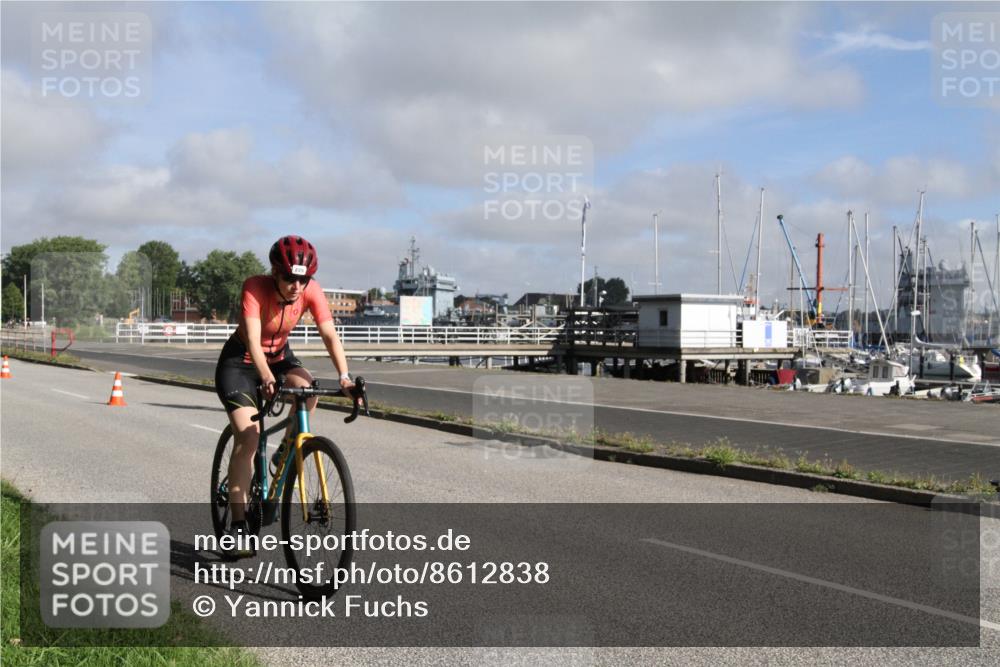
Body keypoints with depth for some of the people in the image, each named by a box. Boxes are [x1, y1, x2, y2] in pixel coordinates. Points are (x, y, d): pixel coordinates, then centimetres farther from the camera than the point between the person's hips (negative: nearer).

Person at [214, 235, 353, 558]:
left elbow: (330, 334, -28)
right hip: (240, 361, -3)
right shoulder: (255, 287, -29)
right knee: (248, 436, -18)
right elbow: (252, 339, -40)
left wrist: (344, 377, -43)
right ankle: (238, 525, -11)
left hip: (279, 356, 4)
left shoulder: (311, 291, -20)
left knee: (308, 389, -29)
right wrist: (266, 378, -57)